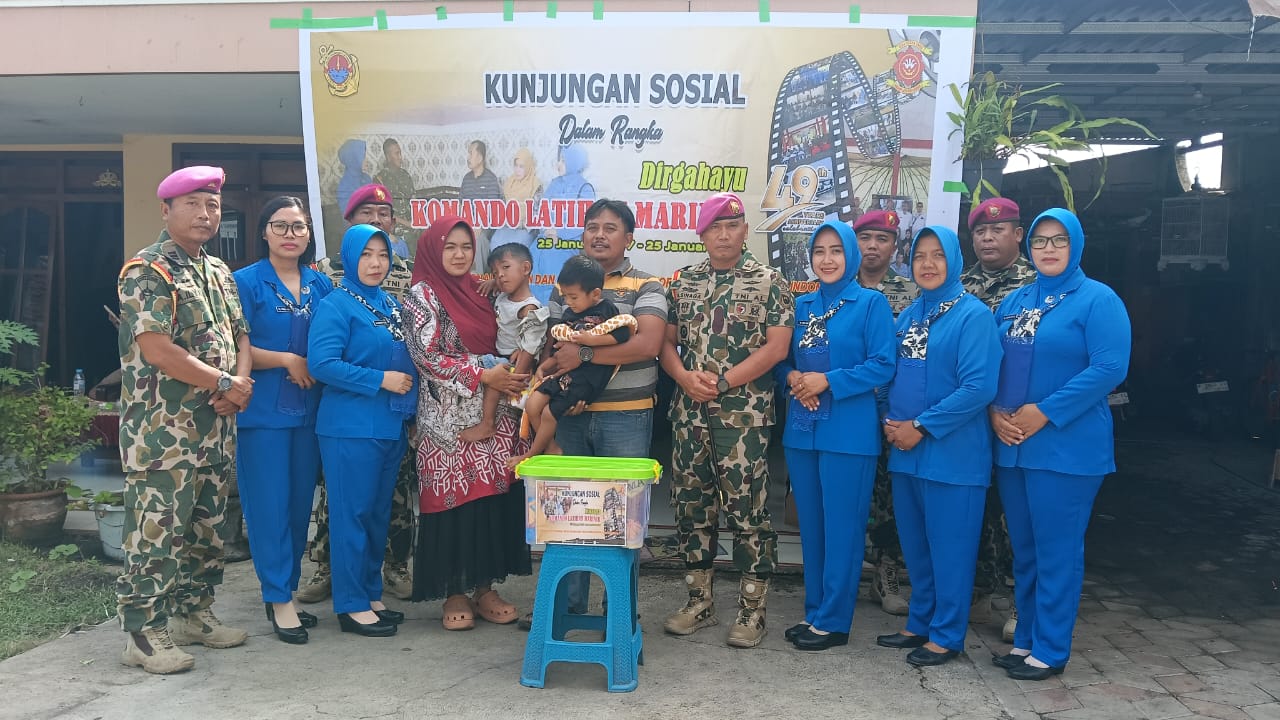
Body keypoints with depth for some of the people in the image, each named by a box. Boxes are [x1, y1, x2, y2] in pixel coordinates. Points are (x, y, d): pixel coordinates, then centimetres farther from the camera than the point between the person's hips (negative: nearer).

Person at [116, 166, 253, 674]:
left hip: (216, 427, 8)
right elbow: (156, 350, -19)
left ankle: (193, 613, 27)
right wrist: (225, 383, -13)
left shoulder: (219, 271, 15)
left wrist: (242, 381, -6)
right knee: (156, 530, -3)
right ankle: (144, 633, 7)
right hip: (163, 430, -8)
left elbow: (240, 334, 15)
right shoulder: (147, 270, -10)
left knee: (207, 528, 14)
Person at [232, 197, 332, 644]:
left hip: (308, 410, 5)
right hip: (262, 410, -4)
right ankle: (279, 600, 7)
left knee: (300, 503, 9)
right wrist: (288, 361, -12)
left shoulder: (321, 285, 11)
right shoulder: (246, 281, -2)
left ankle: (286, 591, 21)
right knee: (270, 504, -2)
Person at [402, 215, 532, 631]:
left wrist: (509, 377, 3)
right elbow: (427, 356, -12)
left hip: (493, 415, 5)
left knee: (494, 497, 4)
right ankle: (454, 593, 11)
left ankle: (485, 587, 15)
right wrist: (482, 376, -13)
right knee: (455, 500, -2)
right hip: (450, 416, -5)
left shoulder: (479, 291, 15)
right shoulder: (422, 295, -3)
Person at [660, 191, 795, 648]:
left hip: (743, 415, -4)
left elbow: (777, 345, -8)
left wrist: (723, 381, -13)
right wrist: (685, 377, -9)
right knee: (692, 505, 9)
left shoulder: (768, 282, 0)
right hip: (688, 414, 5)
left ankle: (752, 610, 10)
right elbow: (667, 340, 12)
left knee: (748, 509, -2)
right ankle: (699, 602, 22)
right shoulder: (684, 283, 12)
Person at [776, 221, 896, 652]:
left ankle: (833, 621, 11)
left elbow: (883, 366, -10)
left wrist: (827, 381, -17)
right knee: (810, 527, 12)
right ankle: (814, 612, 24)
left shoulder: (871, 303, -3)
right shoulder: (802, 305, 13)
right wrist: (791, 377, -7)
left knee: (841, 528, 0)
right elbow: (781, 359, 15)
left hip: (848, 434, -5)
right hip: (802, 431, 6)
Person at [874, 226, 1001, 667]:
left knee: (949, 545, 3)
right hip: (906, 449, 7)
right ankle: (919, 624, 29)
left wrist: (922, 427, -16)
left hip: (952, 452, -7)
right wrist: (892, 422, -2)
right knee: (915, 543, 15)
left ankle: (947, 635, 16)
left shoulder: (972, 314, -10)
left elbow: (979, 386, -18)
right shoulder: (908, 316, 12)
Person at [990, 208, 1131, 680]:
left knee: (1057, 550, 0)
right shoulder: (1013, 302, 14)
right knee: (1024, 549, 13)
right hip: (1012, 445, 6)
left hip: (1066, 447, -6)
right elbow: (991, 362, 14)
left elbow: (1110, 367, -15)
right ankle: (1025, 640, 25)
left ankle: (1049, 650, 12)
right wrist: (995, 411, -5)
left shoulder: (1098, 300, -4)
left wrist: (1044, 412, -18)